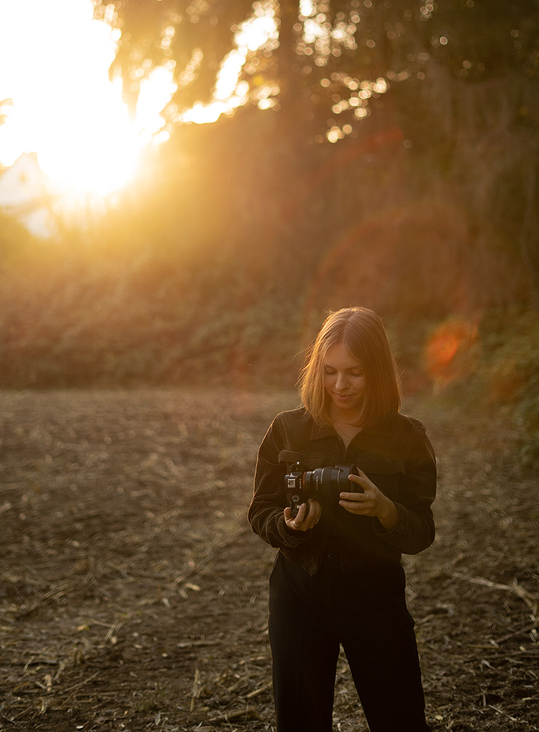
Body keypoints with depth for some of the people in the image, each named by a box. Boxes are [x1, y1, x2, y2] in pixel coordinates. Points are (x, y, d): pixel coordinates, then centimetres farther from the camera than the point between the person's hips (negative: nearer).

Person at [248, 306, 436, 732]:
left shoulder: (408, 438, -4)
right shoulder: (287, 430, -2)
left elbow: (421, 535, -5)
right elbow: (260, 514, 2)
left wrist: (384, 510, -25)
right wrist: (289, 525, -19)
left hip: (376, 595, -1)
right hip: (301, 591, 1)